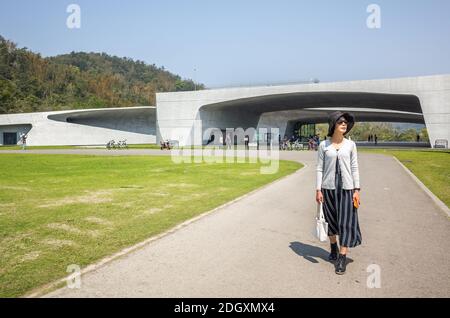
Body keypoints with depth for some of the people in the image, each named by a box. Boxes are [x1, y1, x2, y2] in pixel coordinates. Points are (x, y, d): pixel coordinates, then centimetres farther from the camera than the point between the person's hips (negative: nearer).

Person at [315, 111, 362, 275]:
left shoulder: (351, 144, 2)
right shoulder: (323, 145, 0)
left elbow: (354, 168, 3)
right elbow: (319, 168, 1)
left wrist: (356, 190, -2)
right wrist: (318, 190, -4)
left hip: (346, 188, 0)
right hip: (329, 188, 0)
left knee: (345, 222, -3)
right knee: (331, 219, 13)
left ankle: (342, 259, 3)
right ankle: (333, 248, 37)